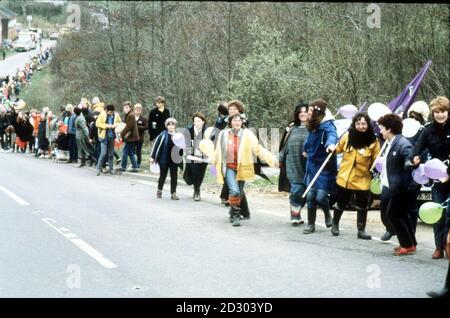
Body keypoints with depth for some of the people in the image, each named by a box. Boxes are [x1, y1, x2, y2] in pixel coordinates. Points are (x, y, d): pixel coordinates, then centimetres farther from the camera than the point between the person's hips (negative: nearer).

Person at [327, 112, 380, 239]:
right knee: (341, 203, 15)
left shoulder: (373, 141, -10)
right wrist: (333, 148, -7)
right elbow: (339, 148, 14)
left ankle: (361, 230, 17)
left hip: (362, 179, -2)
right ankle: (335, 225, 36)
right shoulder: (347, 136, -4)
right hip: (344, 177, 2)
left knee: (362, 205, 4)